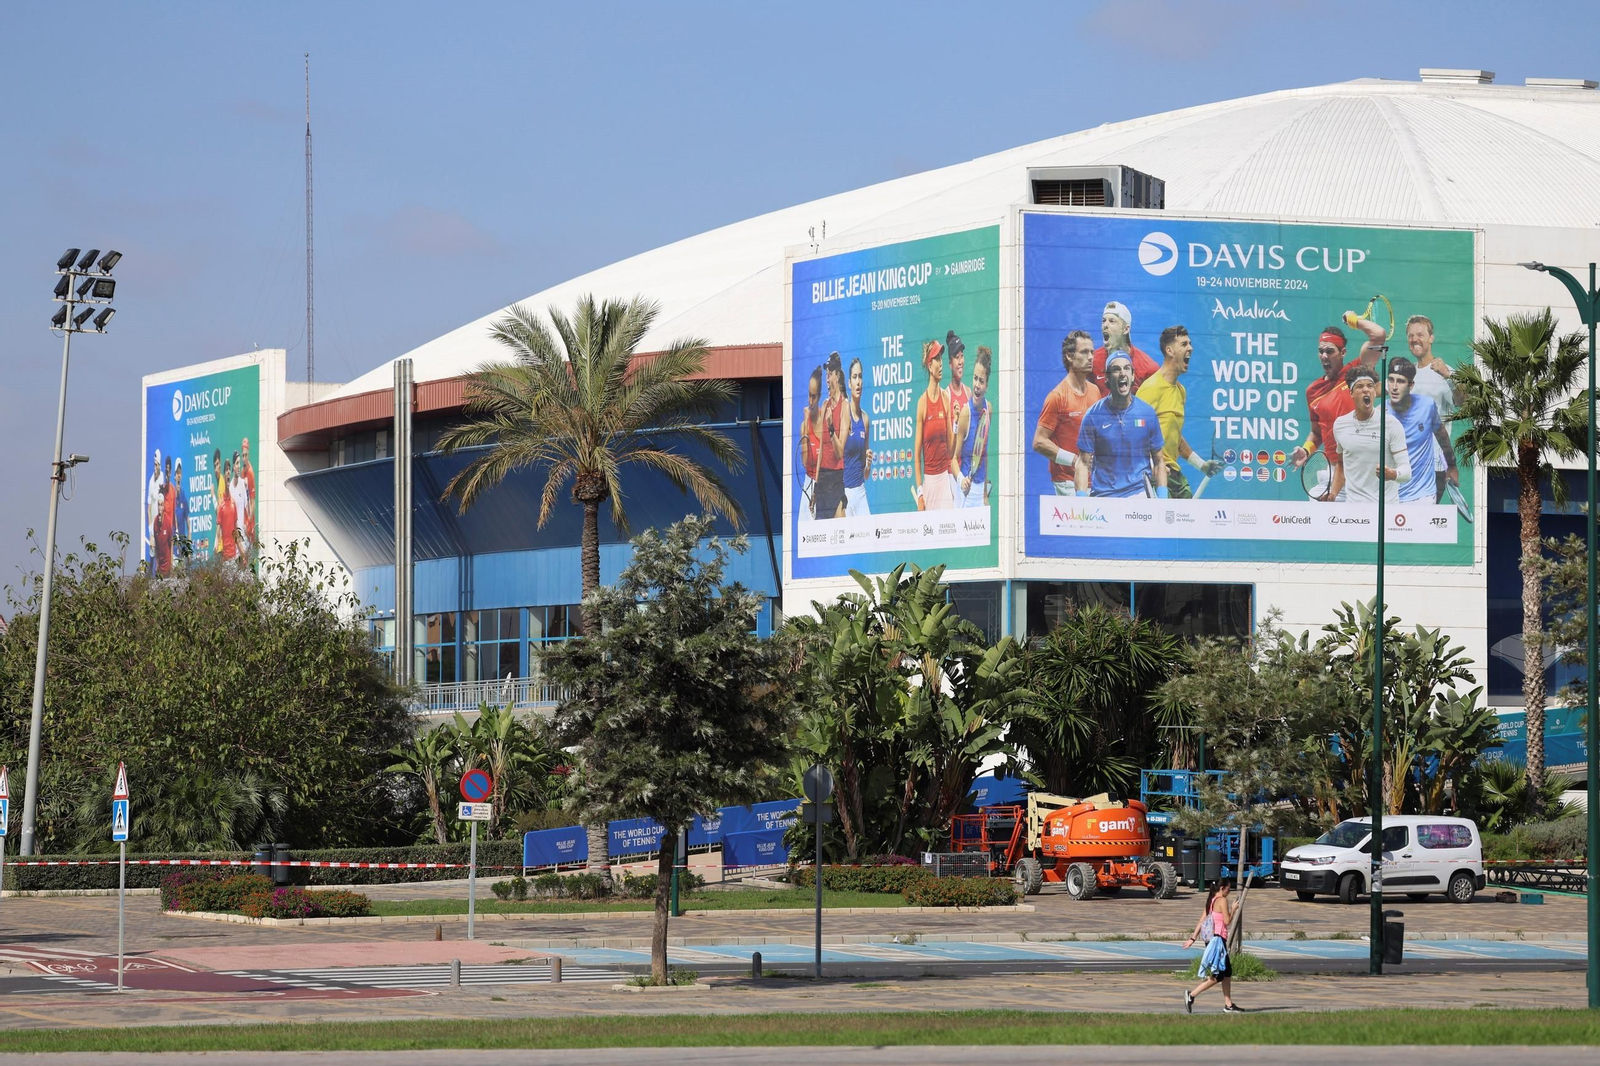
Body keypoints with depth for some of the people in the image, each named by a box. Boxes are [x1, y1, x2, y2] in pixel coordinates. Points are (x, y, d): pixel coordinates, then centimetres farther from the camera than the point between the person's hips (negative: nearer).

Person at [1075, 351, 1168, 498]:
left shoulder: (1148, 413, 4)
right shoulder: (1093, 415, 1)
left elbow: (1158, 461, 9)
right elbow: (1083, 462, 1)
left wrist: (1162, 501, -2)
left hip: (1138, 492, 0)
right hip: (1103, 495, 0)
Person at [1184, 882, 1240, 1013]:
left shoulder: (1211, 901, 14)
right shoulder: (1222, 900, -11)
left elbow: (1201, 921, 13)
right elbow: (1227, 921, -15)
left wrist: (1193, 938, 13)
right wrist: (1233, 909, 2)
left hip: (1211, 938, 9)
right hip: (1219, 938, -9)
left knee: (1227, 972, 13)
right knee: (1217, 976, -6)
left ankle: (1228, 1004, 15)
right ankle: (1191, 994, -10)